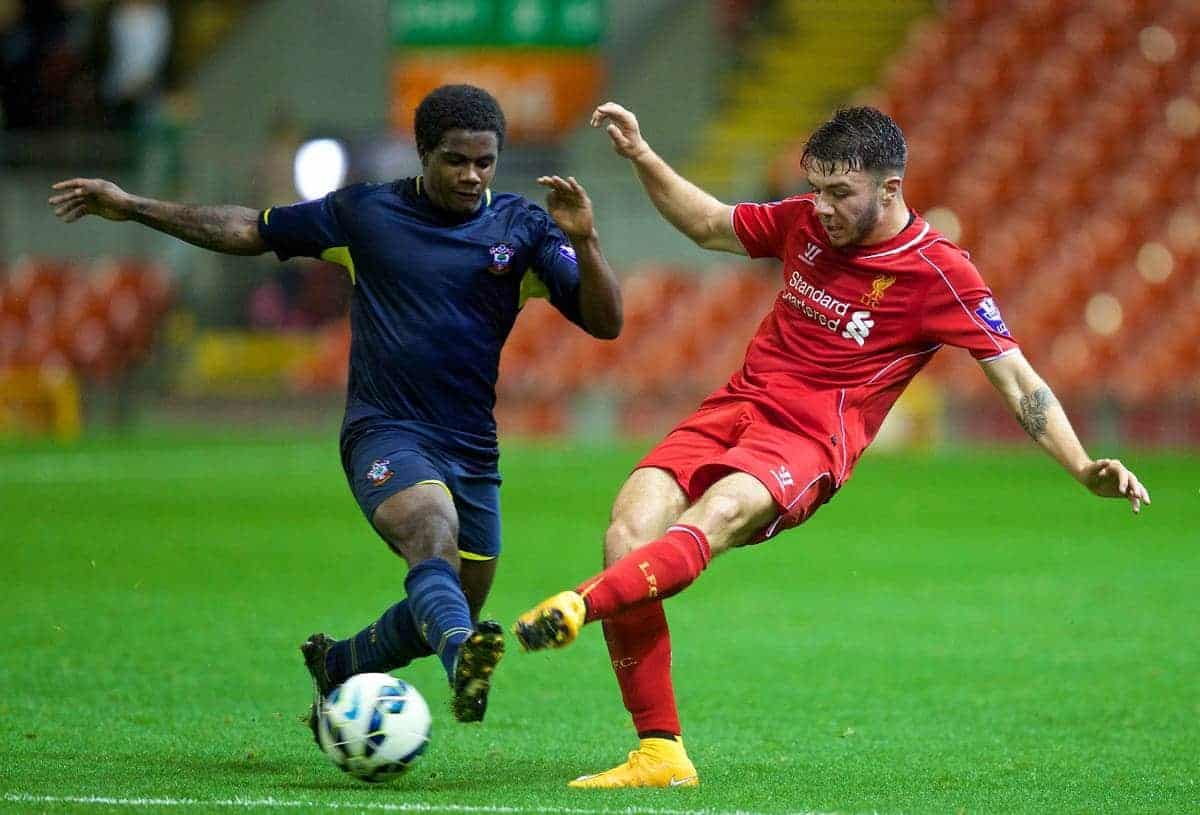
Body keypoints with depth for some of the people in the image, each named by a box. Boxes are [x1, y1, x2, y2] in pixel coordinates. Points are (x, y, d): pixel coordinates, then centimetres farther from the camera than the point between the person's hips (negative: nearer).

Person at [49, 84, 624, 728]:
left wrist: (583, 242, -22)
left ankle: (336, 666, 37)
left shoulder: (522, 229, 3)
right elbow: (249, 231, 13)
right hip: (383, 434, -4)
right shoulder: (364, 214, 2)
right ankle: (463, 659, -62)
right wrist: (132, 208, 12)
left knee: (447, 619, 9)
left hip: (472, 451, 4)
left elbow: (605, 323, -4)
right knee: (433, 533, -34)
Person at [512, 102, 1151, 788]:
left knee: (718, 514, -37)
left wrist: (1084, 468, -13)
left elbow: (1017, 379, -3)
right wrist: (639, 154, 21)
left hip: (811, 435, -5)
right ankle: (659, 755, -17)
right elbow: (709, 225, 30)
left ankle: (577, 606, -60)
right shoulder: (806, 222, 12)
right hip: (737, 404, 5)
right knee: (629, 530, -20)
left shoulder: (939, 272, -4)